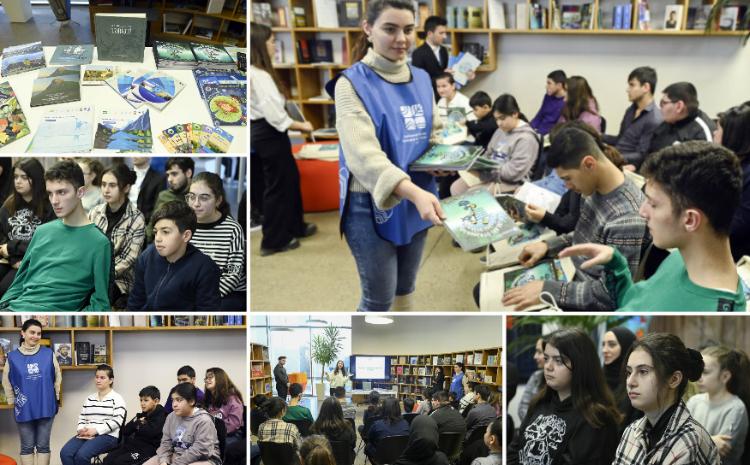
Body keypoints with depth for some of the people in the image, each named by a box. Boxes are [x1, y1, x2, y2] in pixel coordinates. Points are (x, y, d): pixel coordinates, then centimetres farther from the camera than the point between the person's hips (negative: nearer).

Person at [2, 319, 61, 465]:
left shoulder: (48, 354, 0)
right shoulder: (13, 357, -1)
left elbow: (57, 378, 8)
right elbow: (7, 382, 7)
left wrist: (56, 397, 7)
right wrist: (12, 401, 6)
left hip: (46, 407, 0)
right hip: (24, 409, 0)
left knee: (43, 446, 8)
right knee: (27, 446, 8)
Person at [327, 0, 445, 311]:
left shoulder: (421, 79, 6)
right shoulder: (352, 83, -14)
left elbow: (436, 131, 18)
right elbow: (363, 153, -28)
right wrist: (414, 192, -42)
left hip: (414, 201, 6)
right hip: (372, 206, -6)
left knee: (405, 289, 20)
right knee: (379, 299, 3)